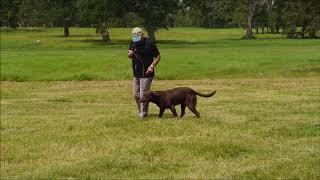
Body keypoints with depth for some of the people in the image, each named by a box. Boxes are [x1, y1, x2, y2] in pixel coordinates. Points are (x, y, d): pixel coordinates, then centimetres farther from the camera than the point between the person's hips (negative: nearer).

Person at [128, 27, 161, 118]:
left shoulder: (149, 43, -14)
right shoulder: (133, 42, 5)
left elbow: (158, 56, -8)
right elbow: (130, 57, 15)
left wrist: (152, 66, -22)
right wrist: (130, 54, -10)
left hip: (146, 74, -7)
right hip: (136, 73, 7)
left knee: (143, 95, -7)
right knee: (136, 95, 13)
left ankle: (143, 114, 2)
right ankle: (140, 111, 29)